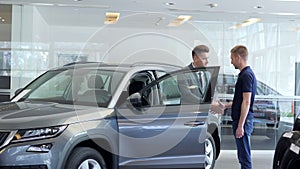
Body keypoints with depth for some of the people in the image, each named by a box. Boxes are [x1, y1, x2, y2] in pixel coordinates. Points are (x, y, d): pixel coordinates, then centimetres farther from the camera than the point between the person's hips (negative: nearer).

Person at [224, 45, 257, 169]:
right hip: (240, 121, 10)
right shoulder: (245, 74, 15)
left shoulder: (246, 75, -16)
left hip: (243, 121, -10)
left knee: (245, 156, -4)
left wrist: (240, 125, -22)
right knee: (243, 156, 15)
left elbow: (246, 102, -21)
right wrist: (224, 105, 27)